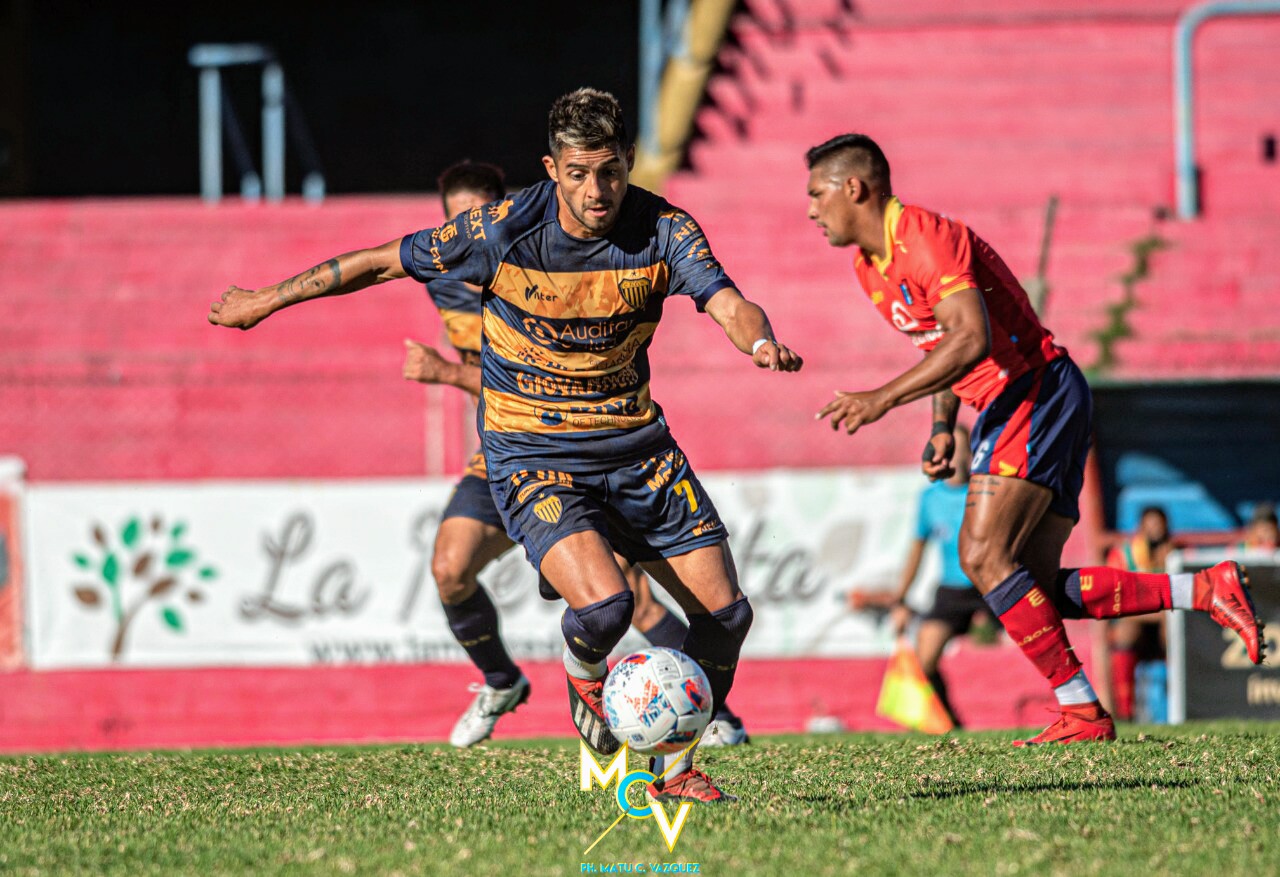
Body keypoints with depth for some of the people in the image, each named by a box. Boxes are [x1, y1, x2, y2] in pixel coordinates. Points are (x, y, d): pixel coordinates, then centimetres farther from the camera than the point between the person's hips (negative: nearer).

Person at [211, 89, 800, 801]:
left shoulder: (662, 230, -11)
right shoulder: (504, 230, -17)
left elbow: (728, 301, -24)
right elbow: (385, 261, -5)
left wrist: (761, 340, -49)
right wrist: (268, 301, 4)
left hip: (636, 446, 4)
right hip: (532, 454, -4)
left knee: (725, 613, -1)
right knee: (603, 603, -28)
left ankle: (675, 766, 21)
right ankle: (586, 681, 10)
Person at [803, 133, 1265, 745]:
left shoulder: (926, 238, -16)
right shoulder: (869, 265, 15)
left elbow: (971, 340, -29)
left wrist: (882, 400, -31)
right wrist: (943, 430, 12)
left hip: (1037, 392, -10)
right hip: (1006, 407, 10)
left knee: (984, 557, -18)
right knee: (1036, 588, 1)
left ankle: (1082, 711, -16)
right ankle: (1205, 591, 2)